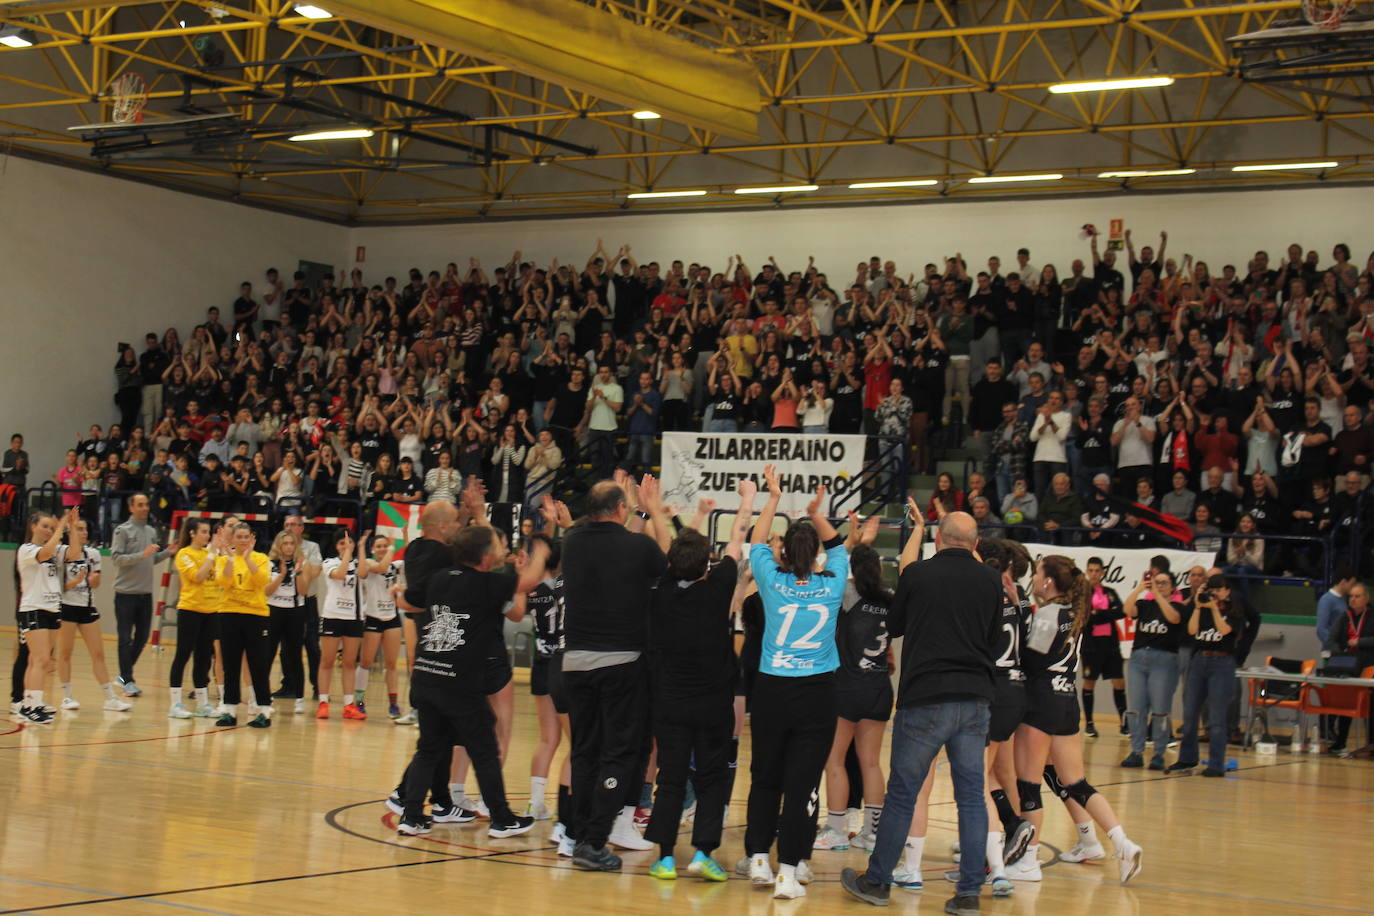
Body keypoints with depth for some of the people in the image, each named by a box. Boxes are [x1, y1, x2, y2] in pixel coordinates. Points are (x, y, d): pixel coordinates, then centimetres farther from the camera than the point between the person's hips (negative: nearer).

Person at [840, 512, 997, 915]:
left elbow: (893, 626, 10)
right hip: (976, 698, 3)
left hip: (925, 698, -3)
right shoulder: (991, 580, 2)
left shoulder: (917, 573, -5)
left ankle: (876, 881, 16)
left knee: (901, 793, 6)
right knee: (972, 795, 6)